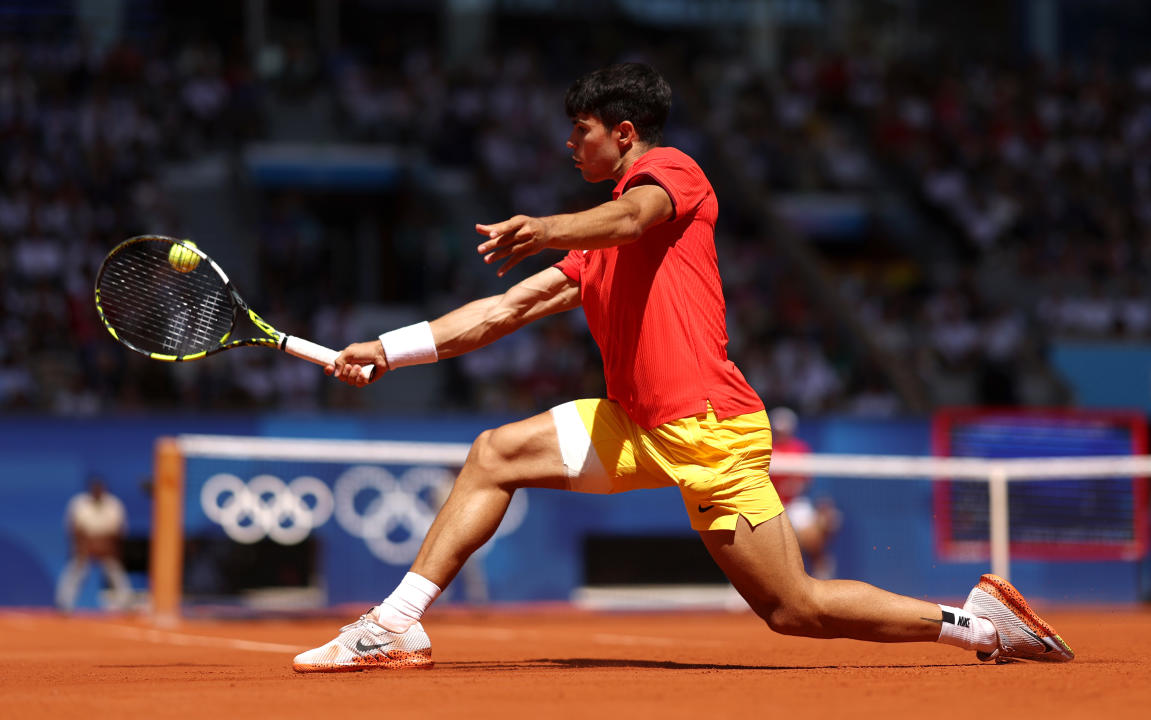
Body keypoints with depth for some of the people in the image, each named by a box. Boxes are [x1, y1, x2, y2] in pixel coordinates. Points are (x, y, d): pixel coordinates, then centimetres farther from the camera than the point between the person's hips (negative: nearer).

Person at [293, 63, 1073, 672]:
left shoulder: (670, 169, -2)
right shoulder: (594, 251, 23)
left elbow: (631, 218, -26)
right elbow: (502, 311, 22)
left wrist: (541, 230, -44)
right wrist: (389, 348, 15)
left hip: (709, 430, -8)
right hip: (636, 427, 8)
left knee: (796, 611, -7)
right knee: (495, 454, -1)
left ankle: (975, 619, 6)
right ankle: (399, 625, -1)